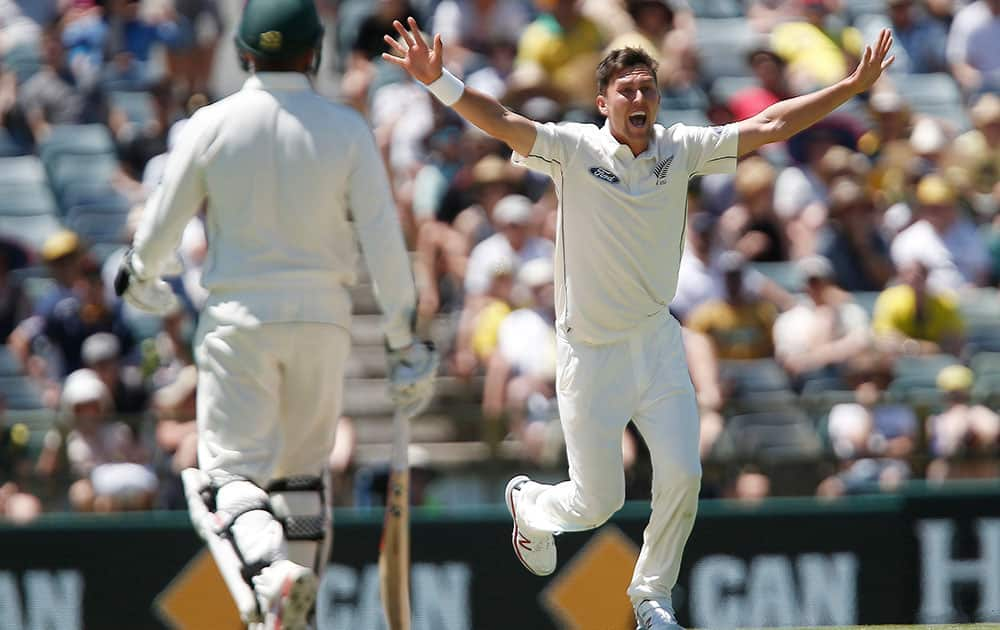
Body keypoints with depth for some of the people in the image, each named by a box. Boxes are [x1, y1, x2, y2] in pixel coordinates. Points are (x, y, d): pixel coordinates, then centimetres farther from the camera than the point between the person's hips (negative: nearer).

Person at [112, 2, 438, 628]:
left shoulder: (212, 125, -6)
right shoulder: (347, 129, -5)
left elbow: (163, 224, 2)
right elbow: (384, 239, -7)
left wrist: (140, 275, 24)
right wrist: (405, 337, -1)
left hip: (238, 318, -2)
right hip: (321, 318, 2)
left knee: (232, 470, -2)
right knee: (303, 473, 18)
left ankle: (268, 570, -31)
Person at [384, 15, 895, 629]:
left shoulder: (681, 150, -1)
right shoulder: (573, 149, -11)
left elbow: (767, 126, -2)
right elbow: (501, 122, -24)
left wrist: (854, 86, -7)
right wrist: (438, 80, -40)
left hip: (658, 343, 3)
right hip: (590, 352, -3)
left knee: (682, 476, -7)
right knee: (597, 503, 3)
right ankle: (529, 503, 39)